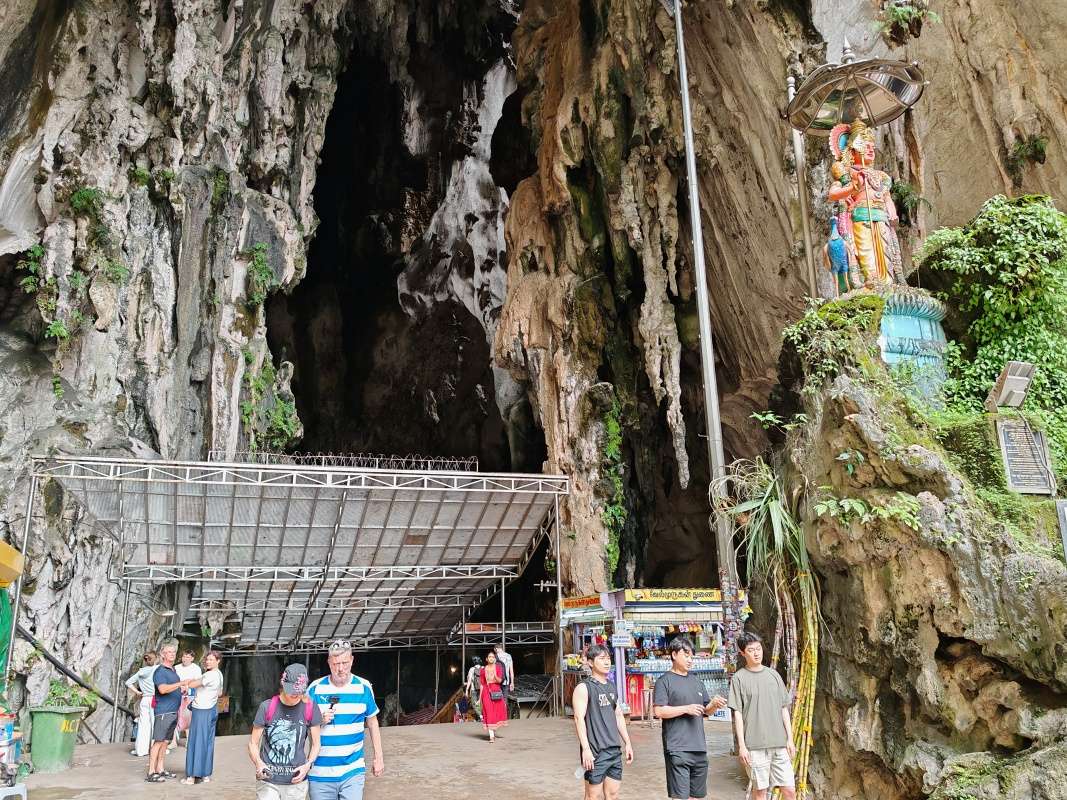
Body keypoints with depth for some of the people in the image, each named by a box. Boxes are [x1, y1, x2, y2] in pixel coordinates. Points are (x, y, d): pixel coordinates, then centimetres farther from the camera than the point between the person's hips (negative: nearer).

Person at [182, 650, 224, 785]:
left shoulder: (210, 675, -19)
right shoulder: (219, 674, 11)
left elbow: (191, 685, -20)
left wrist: (192, 680, -1)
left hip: (201, 711, -9)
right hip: (212, 710, 9)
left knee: (197, 741, -2)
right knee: (208, 742, 11)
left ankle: (194, 775, 2)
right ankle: (206, 774, 16)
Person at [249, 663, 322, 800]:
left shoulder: (310, 708, -4)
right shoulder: (267, 707, -7)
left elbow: (316, 744, 5)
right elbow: (253, 743, 0)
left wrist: (308, 765, -11)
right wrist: (258, 763, -18)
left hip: (296, 782, 1)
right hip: (268, 781, -1)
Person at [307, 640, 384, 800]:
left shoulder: (364, 687, 0)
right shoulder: (315, 688, -3)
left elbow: (372, 722, 11)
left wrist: (379, 757, 11)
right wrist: (320, 721, -16)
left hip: (353, 770, 0)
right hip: (321, 771, 1)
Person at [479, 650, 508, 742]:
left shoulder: (498, 668, 3)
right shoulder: (483, 670, 4)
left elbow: (500, 680, -6)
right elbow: (481, 684, 6)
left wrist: (495, 676, -27)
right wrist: (480, 697, 4)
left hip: (496, 691, 1)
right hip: (486, 691, -1)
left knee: (497, 712, 6)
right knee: (489, 713, -7)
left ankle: (494, 730, 33)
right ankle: (491, 736, -8)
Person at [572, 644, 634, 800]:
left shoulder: (612, 686, 14)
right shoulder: (584, 688, -9)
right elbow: (579, 718, -16)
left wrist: (627, 743, 17)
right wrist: (586, 749, -23)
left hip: (615, 749, 7)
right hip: (595, 752, -7)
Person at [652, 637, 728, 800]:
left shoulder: (697, 681, 17)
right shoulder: (664, 681, -3)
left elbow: (707, 710, 20)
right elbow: (658, 711, -12)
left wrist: (715, 704, -2)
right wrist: (686, 709, -16)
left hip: (699, 748, 7)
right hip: (677, 749, -6)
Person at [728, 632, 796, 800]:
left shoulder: (773, 674, 11)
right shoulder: (739, 677, -1)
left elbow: (784, 709, 13)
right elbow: (737, 713, -3)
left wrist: (790, 739, 8)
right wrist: (741, 745, -8)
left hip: (779, 743, 4)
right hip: (755, 745, -4)